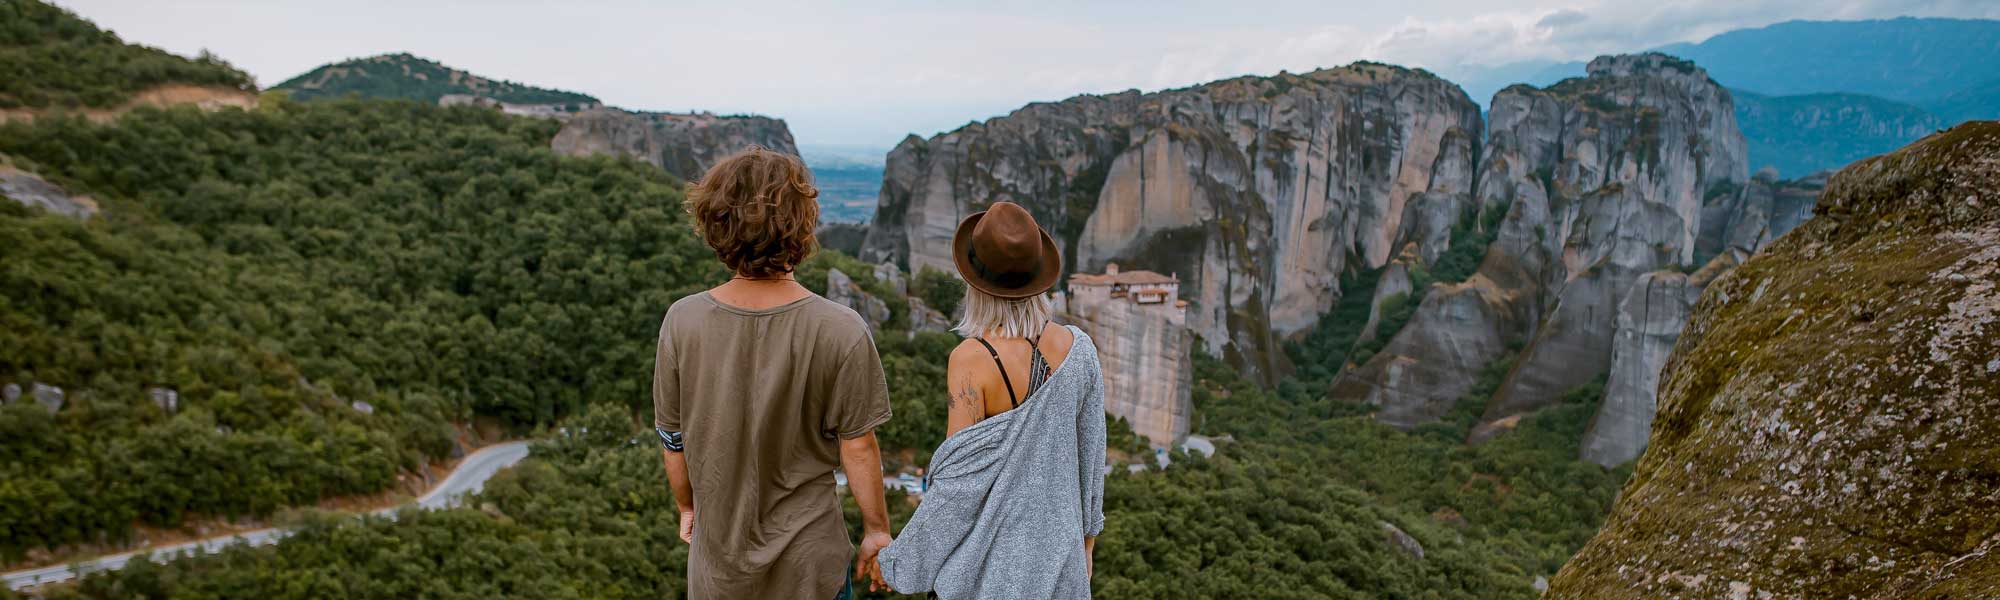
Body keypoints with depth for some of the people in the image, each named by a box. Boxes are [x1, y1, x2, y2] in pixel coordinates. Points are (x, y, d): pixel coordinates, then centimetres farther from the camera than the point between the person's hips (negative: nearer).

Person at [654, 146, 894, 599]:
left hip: (718, 557, 2)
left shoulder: (682, 322, -16)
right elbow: (857, 448, -14)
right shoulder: (842, 332, -23)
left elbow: (674, 441, -4)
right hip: (808, 561, -2)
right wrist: (877, 530, 2)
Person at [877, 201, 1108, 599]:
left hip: (989, 558, -4)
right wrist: (1086, 541, 17)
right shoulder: (1078, 349, -8)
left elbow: (959, 482, -21)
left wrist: (907, 562, -7)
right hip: (1056, 547, 4)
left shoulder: (972, 360, -23)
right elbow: (1090, 456, 2)